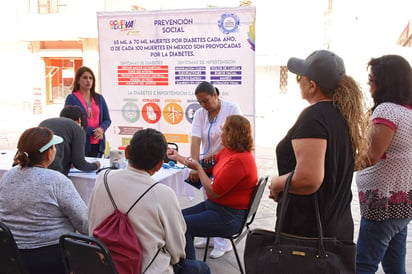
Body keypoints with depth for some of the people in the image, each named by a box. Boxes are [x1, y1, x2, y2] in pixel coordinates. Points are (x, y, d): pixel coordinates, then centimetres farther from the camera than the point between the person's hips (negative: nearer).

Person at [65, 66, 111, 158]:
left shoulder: (99, 98, 13)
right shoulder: (71, 98, 1)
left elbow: (107, 120, 13)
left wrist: (101, 129, -10)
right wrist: (92, 131, -13)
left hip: (97, 144, 4)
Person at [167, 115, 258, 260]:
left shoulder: (239, 160, -26)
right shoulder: (228, 151, 5)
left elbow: (213, 192, -21)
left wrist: (197, 167, -9)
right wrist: (178, 157, 24)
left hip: (228, 217, -10)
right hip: (214, 205, 10)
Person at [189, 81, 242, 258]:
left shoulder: (232, 109, -11)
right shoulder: (200, 114, -1)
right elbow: (195, 141, -11)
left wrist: (217, 155, -24)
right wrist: (195, 166, -23)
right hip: (207, 164, 5)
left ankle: (222, 243, 12)